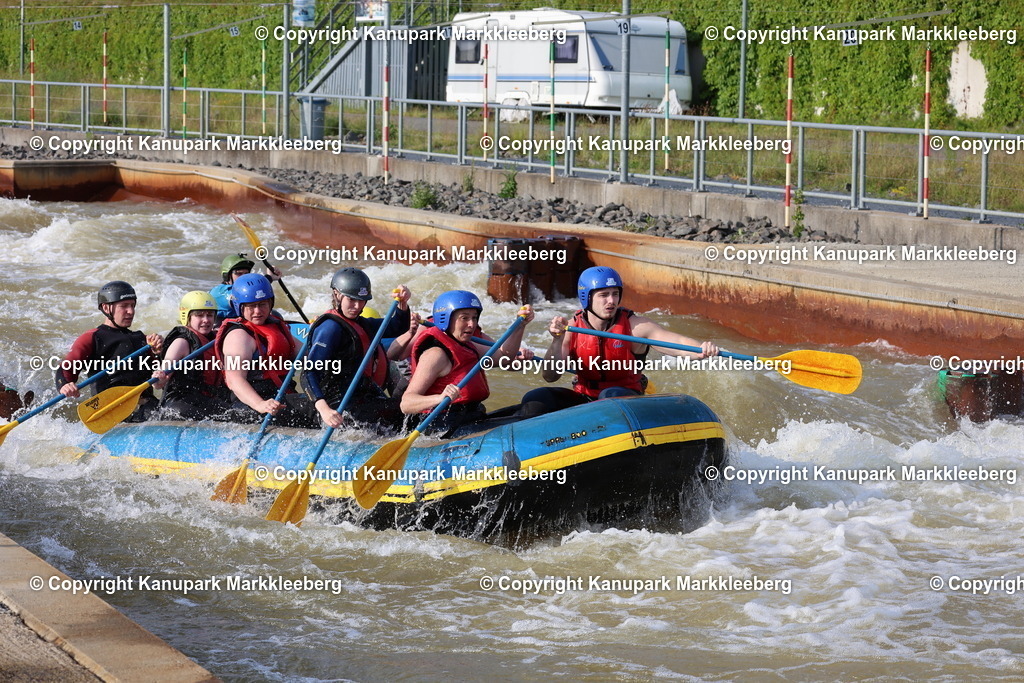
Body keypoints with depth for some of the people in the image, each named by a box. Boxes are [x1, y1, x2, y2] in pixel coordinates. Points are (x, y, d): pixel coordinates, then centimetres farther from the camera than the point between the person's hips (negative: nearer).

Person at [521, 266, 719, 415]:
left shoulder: (635, 326, -9)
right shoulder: (572, 327, -3)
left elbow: (678, 343, -21)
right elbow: (550, 376, -9)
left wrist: (702, 349, -43)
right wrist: (557, 342, -26)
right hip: (584, 399, 3)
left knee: (611, 395, -37)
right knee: (535, 399, -18)